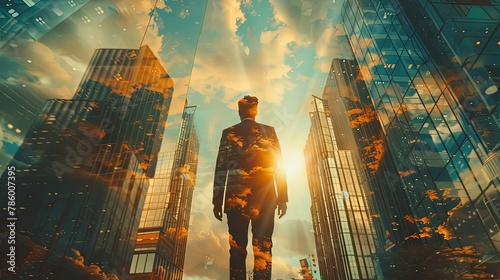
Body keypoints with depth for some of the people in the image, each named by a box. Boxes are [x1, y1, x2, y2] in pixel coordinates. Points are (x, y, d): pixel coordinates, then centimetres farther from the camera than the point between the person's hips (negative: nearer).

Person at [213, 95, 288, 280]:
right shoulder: (269, 131, 10)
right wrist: (282, 198, 5)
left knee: (237, 246, 3)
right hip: (264, 193, 0)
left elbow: (220, 167, 3)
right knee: (263, 246, 0)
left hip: (236, 193, 0)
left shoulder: (228, 132, 10)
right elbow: (278, 166, 4)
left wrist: (217, 200, 3)